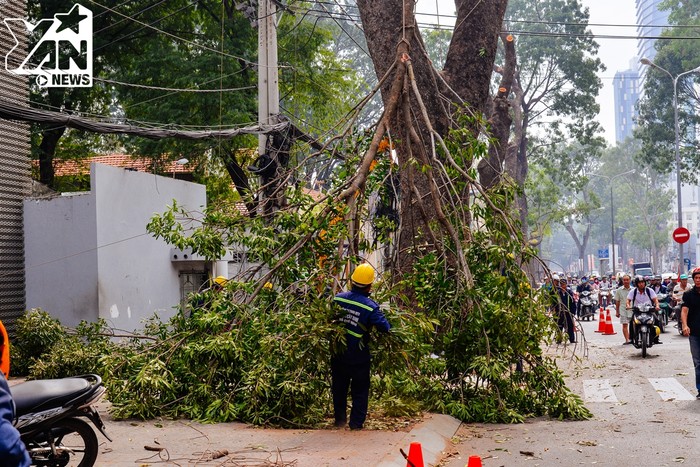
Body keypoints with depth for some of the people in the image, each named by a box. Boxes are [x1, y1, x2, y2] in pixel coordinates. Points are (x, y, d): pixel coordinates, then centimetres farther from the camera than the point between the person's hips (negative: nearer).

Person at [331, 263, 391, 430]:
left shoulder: (338, 298, -7)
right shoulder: (370, 307, -20)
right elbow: (386, 328, -22)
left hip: (338, 355, 4)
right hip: (359, 358, -4)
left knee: (339, 388, 20)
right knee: (360, 391, 13)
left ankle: (340, 420, 28)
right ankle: (356, 423, 14)